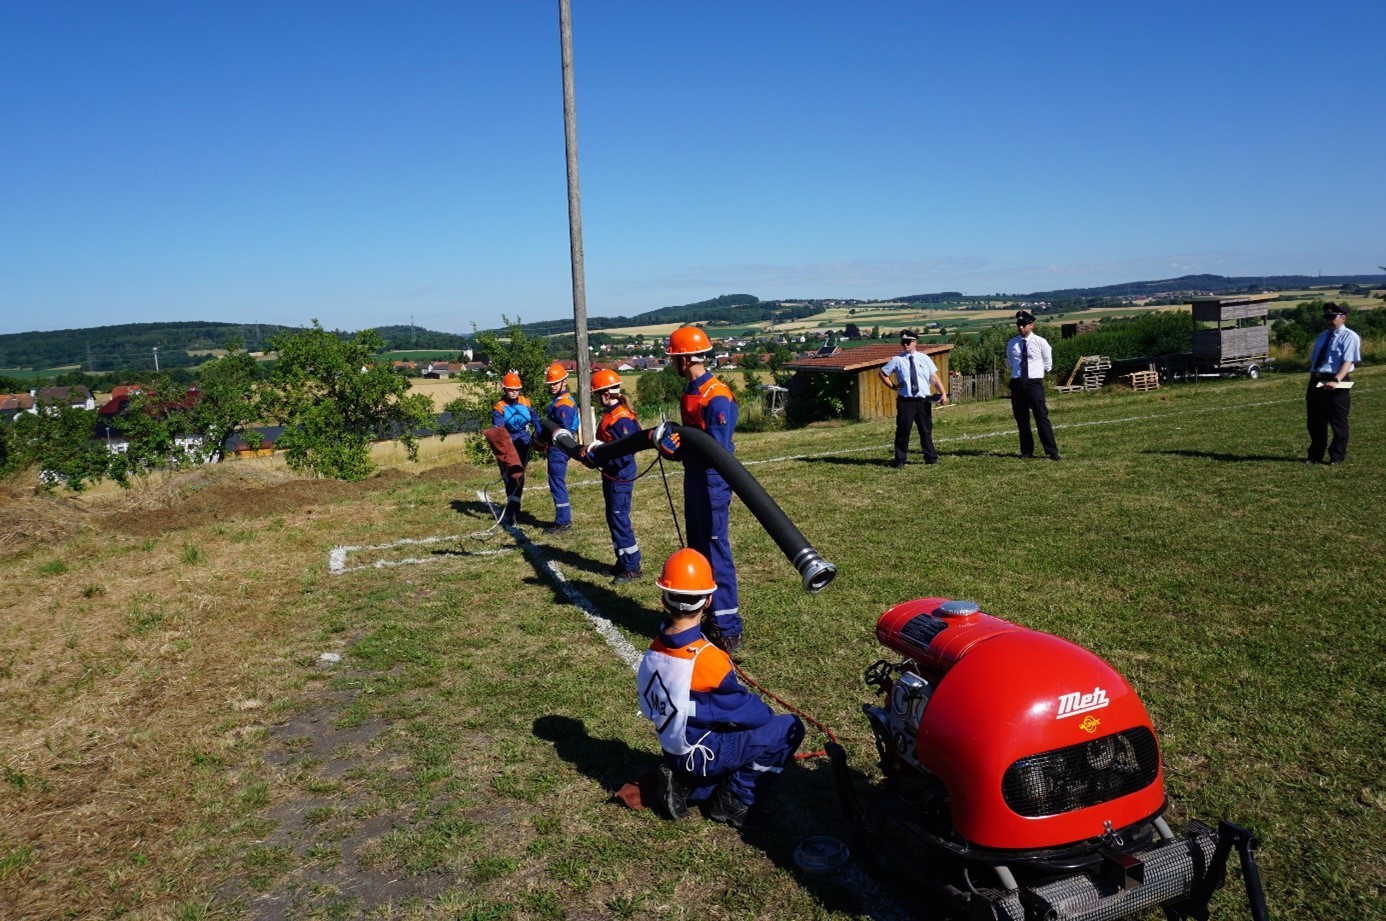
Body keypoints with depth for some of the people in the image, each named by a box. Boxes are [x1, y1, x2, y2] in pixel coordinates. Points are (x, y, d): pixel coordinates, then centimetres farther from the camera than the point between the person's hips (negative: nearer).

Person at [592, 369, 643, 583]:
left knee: (619, 521, -4)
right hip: (610, 476, 10)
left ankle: (632, 567, 6)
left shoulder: (622, 419, -21)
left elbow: (623, 455, -24)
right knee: (614, 520, 16)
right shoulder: (610, 414, 8)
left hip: (620, 478, -10)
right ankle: (623, 562, 28)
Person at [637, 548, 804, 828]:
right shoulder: (707, 658, -29)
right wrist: (768, 714, 7)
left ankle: (687, 785, 12)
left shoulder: (654, 651, -7)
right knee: (790, 728, -1)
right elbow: (745, 711, -17)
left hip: (674, 750, 7)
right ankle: (734, 800, 3)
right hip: (703, 755, -7)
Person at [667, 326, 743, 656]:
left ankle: (729, 631, -1)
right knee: (697, 550, 17)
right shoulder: (691, 391, 11)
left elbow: (717, 449, -24)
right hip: (693, 477, 10)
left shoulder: (717, 396, -19)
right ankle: (707, 615, 31)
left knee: (716, 552, -7)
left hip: (712, 481, -10)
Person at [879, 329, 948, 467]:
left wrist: (943, 393, -10)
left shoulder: (924, 358, 4)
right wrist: (892, 386, 0)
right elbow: (882, 373, 10)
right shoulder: (897, 360, -1)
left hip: (923, 401, 2)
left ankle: (931, 457, 24)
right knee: (903, 431, 0)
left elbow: (935, 378, 1)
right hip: (905, 401, -2)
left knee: (926, 430, 12)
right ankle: (900, 460, 10)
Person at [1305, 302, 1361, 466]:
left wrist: (1335, 381, -30)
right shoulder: (1322, 337, 19)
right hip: (1316, 381, 7)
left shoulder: (1349, 337, -5)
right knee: (1315, 421, 11)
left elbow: (1348, 362, -16)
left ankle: (1337, 457, 11)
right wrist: (1311, 384, 13)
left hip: (1337, 384, -7)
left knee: (1338, 422, 2)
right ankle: (1315, 456, 21)